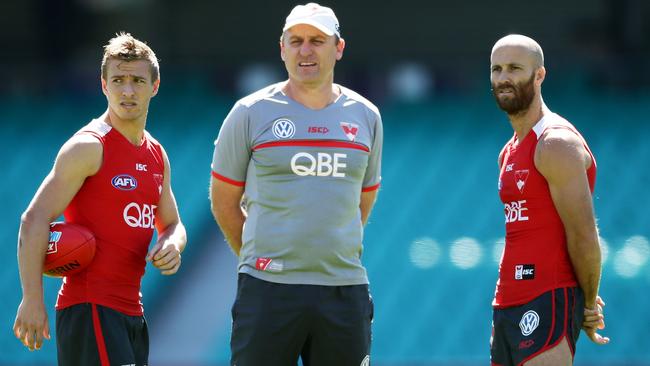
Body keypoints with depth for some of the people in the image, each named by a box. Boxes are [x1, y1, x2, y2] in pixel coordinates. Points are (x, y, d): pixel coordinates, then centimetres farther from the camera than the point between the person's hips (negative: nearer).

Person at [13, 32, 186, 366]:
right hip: (89, 309, -8)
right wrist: (33, 300, -21)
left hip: (131, 311, 8)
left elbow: (172, 224, 27)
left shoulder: (157, 156, 15)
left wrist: (172, 245, 1)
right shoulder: (88, 147, -9)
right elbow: (34, 220, -14)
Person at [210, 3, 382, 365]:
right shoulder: (251, 113, 2)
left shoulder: (365, 116, 10)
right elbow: (224, 201, 8)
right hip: (267, 290, -3)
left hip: (345, 289, 3)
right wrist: (260, 258, 9)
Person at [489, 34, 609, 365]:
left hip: (548, 302, -9)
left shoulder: (557, 144, -11)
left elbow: (584, 235, -14)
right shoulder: (510, 152, 19)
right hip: (508, 304, 9)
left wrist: (588, 304, -5)